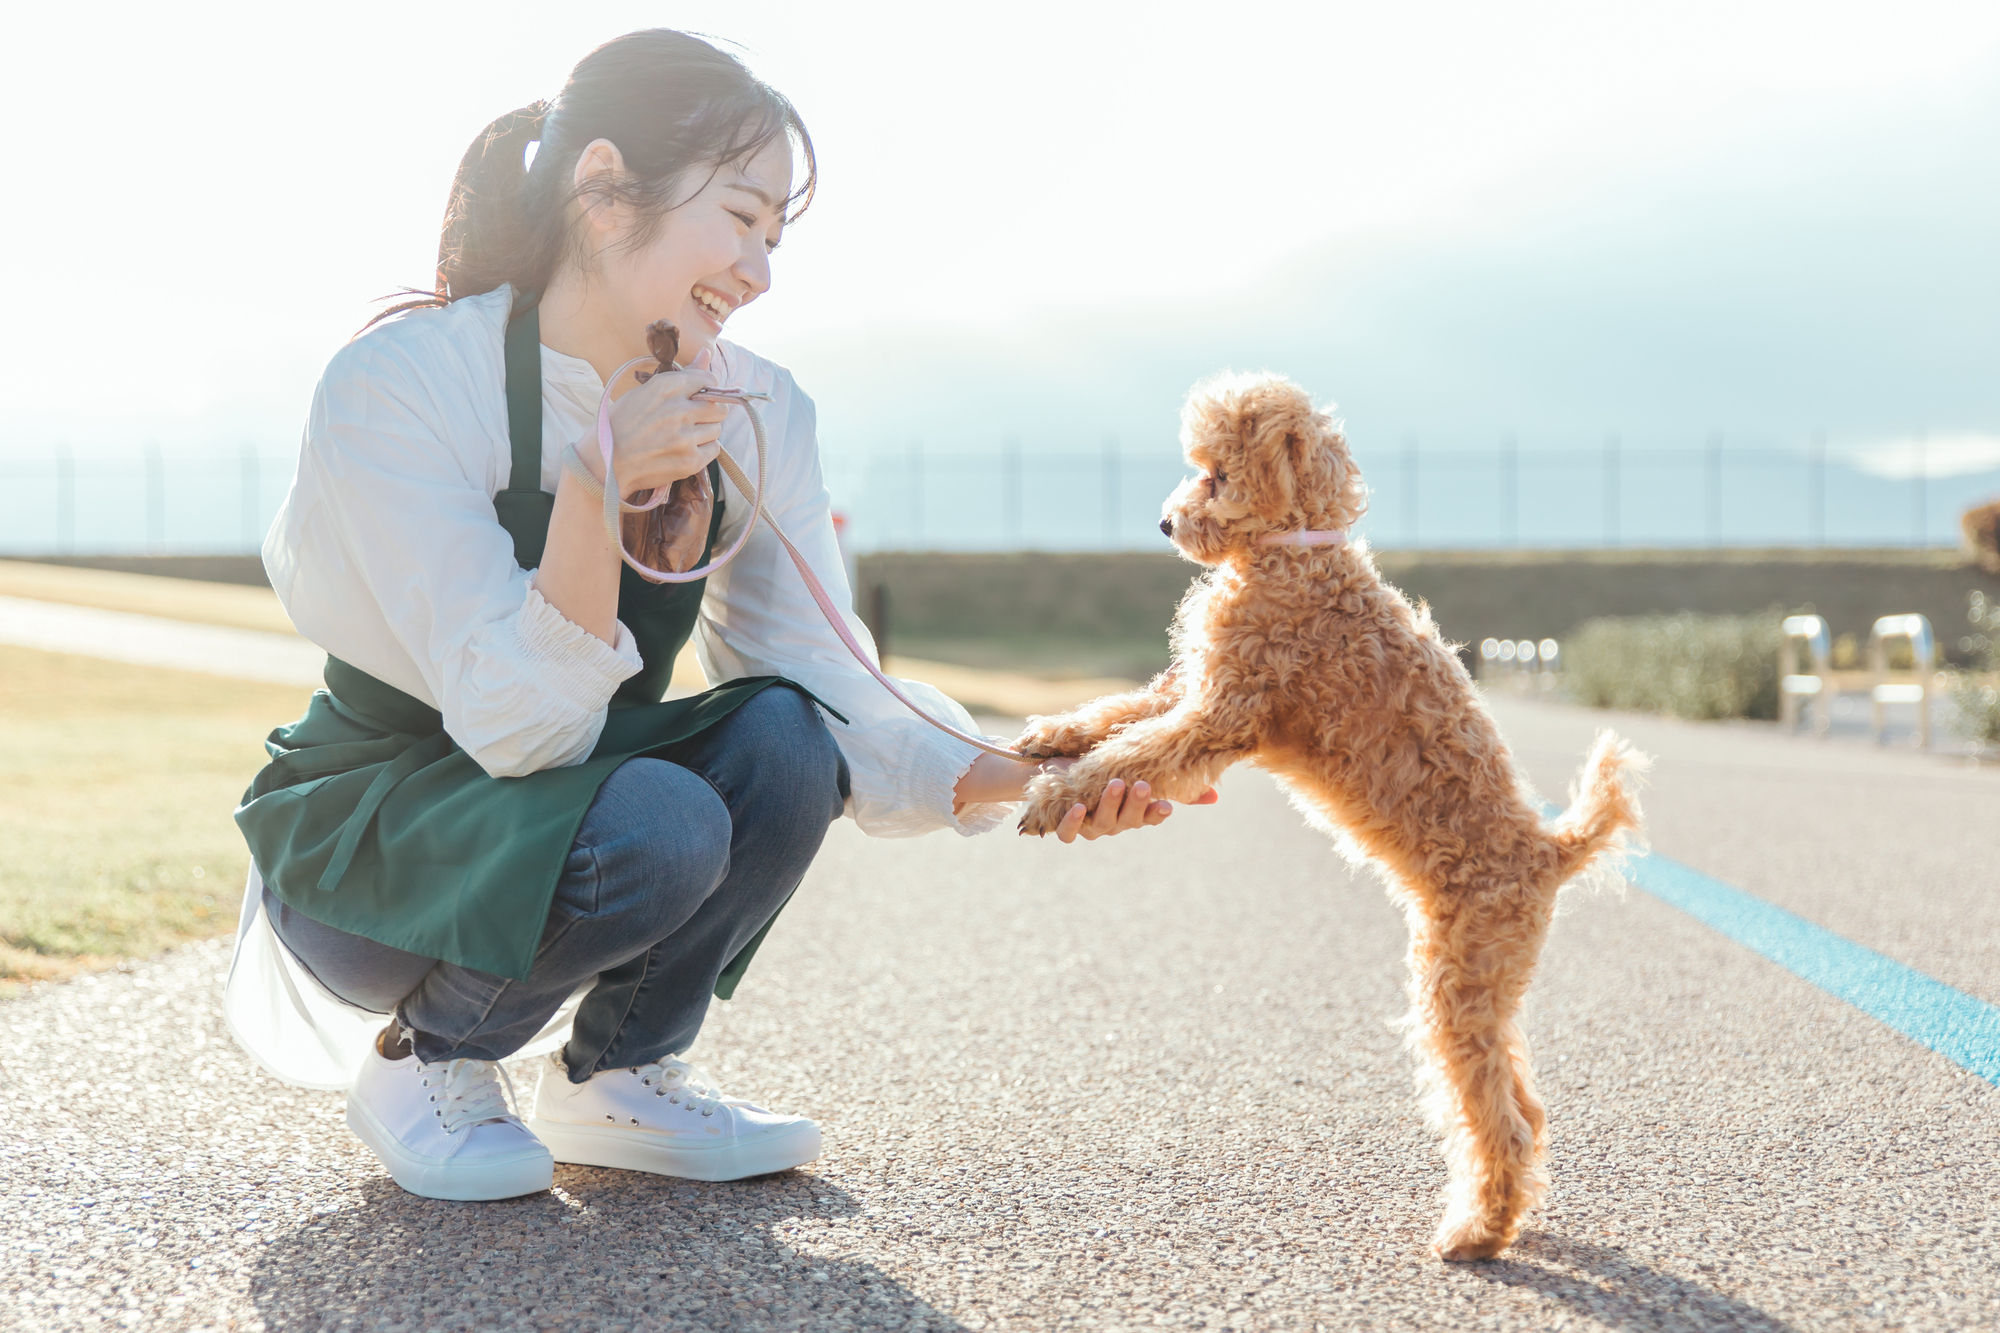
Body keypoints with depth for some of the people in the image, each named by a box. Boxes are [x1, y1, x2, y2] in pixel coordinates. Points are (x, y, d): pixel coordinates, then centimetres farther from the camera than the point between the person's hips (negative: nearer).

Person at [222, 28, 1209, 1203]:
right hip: (366, 844, -5)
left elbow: (831, 696, -10)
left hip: (563, 806, 5)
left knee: (781, 738, -24)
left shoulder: (754, 413, -6)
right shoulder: (400, 386, -23)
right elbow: (520, 726, -29)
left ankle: (615, 1075, -1)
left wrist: (1012, 783, -27)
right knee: (657, 822, -33)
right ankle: (423, 1059, -4)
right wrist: (600, 489, -41)